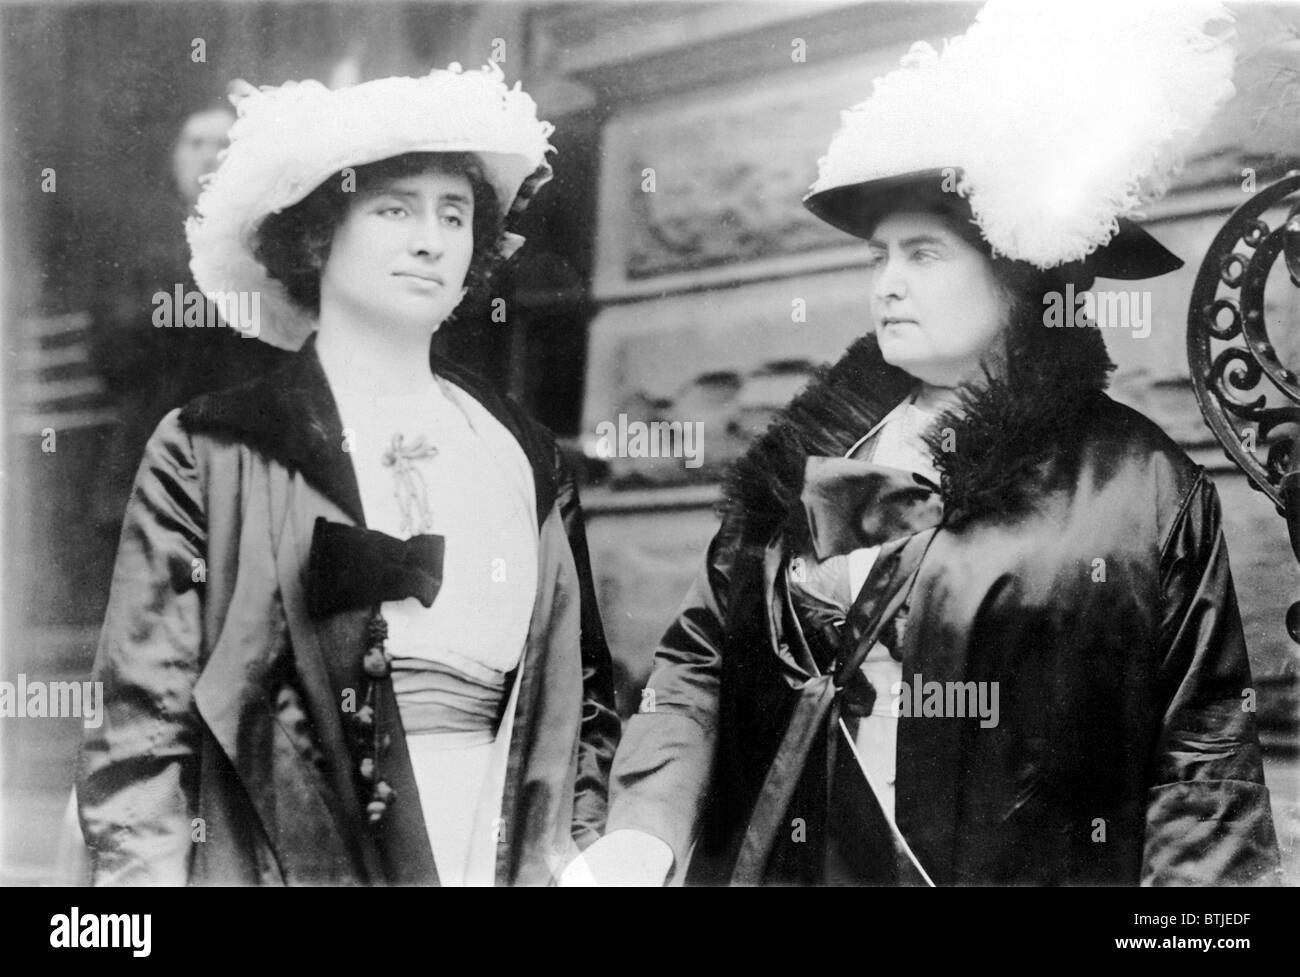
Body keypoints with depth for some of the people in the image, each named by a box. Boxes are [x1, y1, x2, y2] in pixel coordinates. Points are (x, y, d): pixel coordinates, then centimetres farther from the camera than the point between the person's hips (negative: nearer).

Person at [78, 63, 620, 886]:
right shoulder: (210, 455, -4)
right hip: (291, 862, -3)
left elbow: (585, 699, 11)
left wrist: (583, 857, 0)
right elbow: (141, 734, -6)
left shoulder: (529, 461, 7)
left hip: (509, 862, 3)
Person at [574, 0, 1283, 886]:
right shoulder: (802, 456, 4)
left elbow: (1204, 757, -6)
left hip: (1025, 866, -3)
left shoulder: (1141, 484, -5)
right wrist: (643, 832, -10)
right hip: (770, 863, 3)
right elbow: (699, 661, 4)